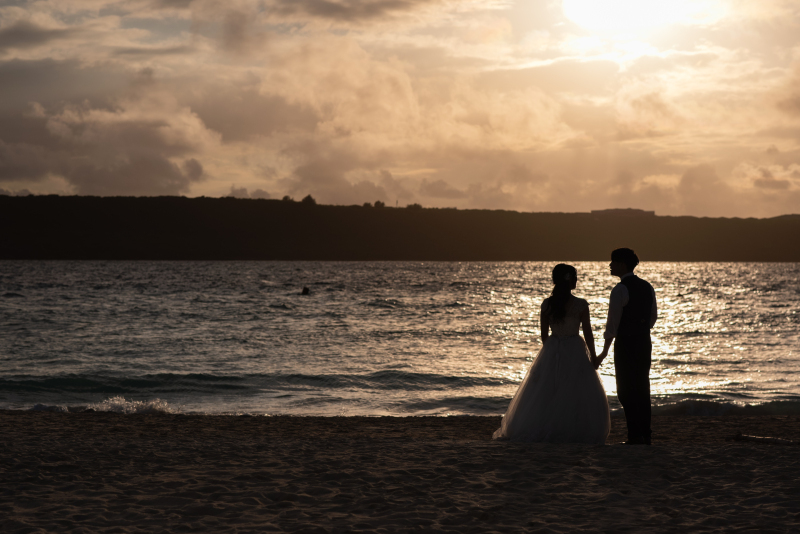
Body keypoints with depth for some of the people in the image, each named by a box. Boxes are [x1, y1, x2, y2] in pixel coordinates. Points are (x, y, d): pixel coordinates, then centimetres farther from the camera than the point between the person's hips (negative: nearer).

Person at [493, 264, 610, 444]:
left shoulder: (546, 304, -2)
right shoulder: (581, 305, -11)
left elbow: (544, 334, 6)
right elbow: (588, 333, -6)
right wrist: (592, 356, 6)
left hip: (551, 352, 3)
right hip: (575, 352, -3)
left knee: (544, 394, 12)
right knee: (577, 395, 5)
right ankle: (574, 433, 2)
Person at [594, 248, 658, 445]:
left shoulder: (620, 290, -15)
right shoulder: (647, 287, 9)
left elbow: (612, 324, -15)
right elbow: (653, 317, 19)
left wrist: (604, 353, -10)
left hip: (625, 343, -7)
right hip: (645, 342, 7)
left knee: (626, 391, -2)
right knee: (642, 390, 12)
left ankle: (635, 436, -6)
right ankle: (645, 435, 14)